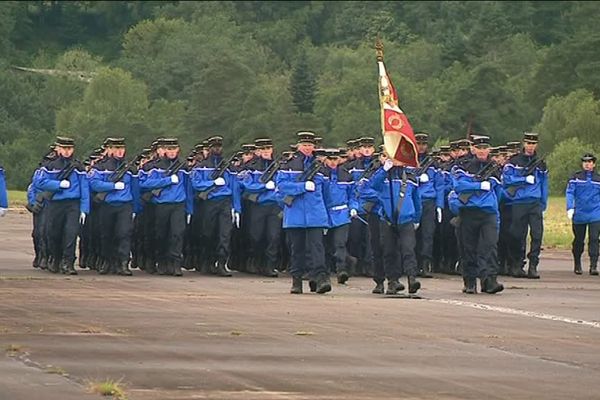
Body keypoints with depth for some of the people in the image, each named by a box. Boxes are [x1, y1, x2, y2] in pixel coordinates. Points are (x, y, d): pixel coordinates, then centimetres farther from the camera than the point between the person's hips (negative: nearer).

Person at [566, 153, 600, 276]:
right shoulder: (576, 177, 4)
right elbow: (570, 193, -3)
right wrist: (570, 208, -15)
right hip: (579, 215, 0)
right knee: (578, 240, 8)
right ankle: (577, 264, 25)